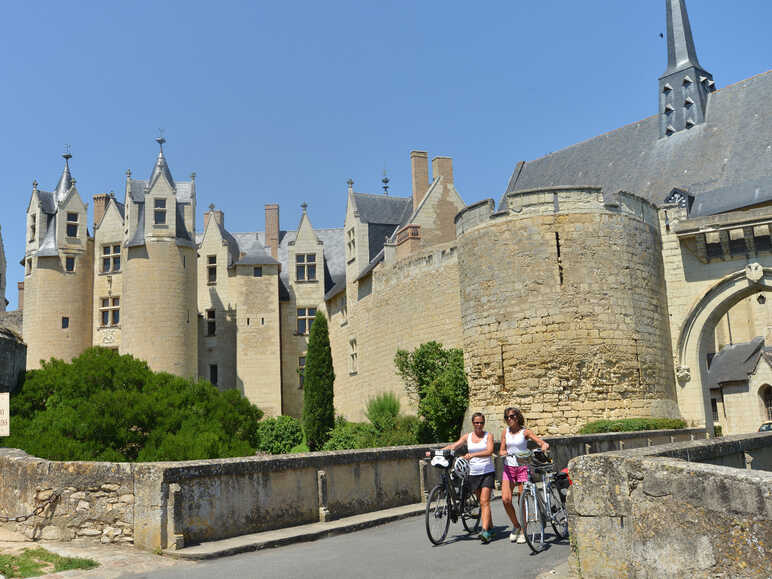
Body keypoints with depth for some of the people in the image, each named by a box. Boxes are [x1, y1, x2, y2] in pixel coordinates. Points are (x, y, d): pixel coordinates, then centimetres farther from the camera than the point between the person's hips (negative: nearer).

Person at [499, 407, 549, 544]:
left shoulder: (525, 432, -2)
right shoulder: (505, 432, 7)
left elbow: (542, 442, -11)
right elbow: (501, 450, 8)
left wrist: (544, 446, -33)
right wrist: (505, 452, -14)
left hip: (522, 467, -3)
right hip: (508, 467, 3)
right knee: (506, 499, -9)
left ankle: (523, 532, 11)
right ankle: (516, 526, 13)